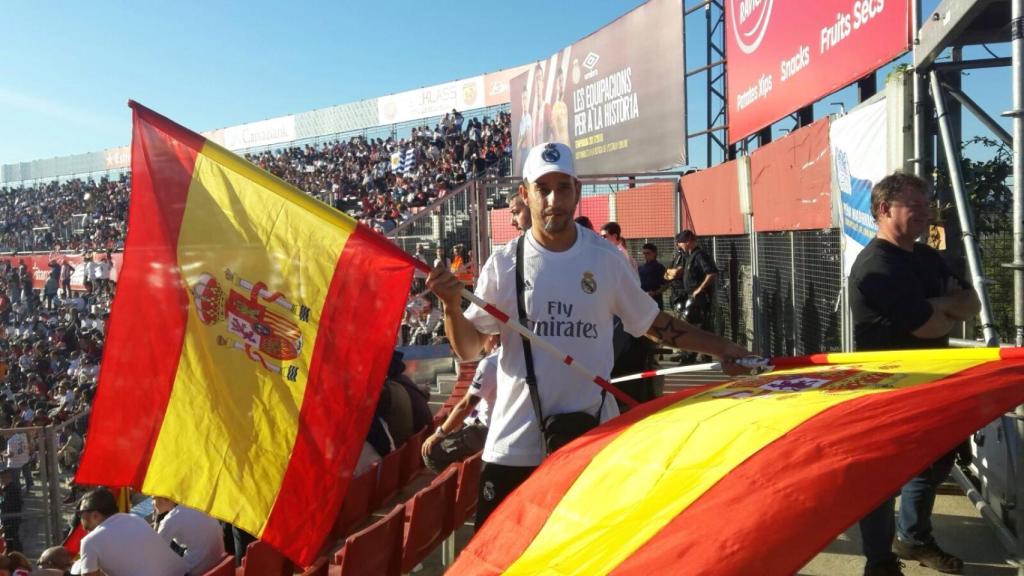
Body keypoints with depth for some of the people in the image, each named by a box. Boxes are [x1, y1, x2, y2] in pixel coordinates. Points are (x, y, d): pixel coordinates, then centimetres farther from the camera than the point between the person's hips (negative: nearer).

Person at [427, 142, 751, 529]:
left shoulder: (607, 259, 1)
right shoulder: (504, 264, -3)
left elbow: (653, 323, 10)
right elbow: (468, 350, -1)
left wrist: (720, 347, 6)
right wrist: (452, 307, -19)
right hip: (515, 443, -1)